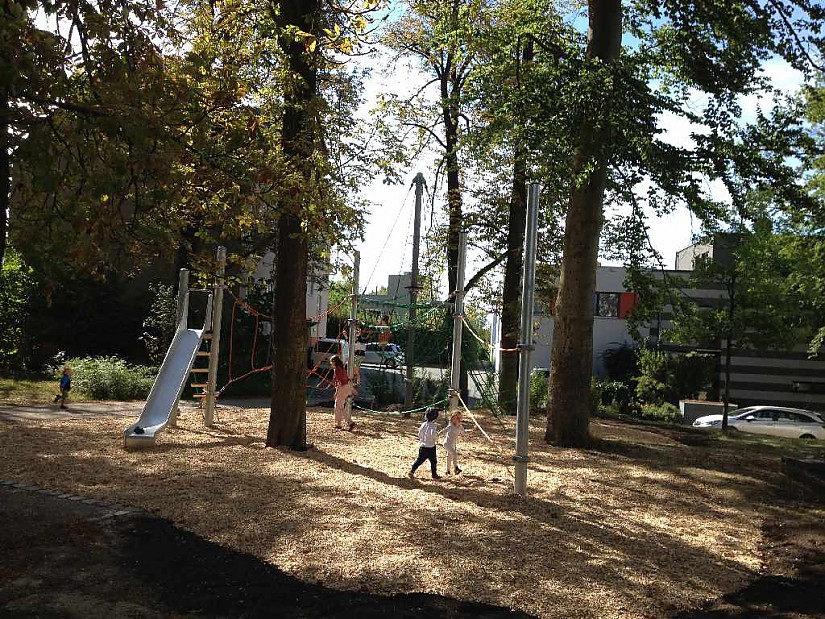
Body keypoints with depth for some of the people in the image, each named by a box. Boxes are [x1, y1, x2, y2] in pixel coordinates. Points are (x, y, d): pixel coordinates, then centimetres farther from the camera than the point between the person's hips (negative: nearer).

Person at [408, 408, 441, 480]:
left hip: (422, 446, 6)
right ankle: (434, 475, 15)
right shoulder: (433, 426, -16)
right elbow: (433, 435, -28)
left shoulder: (423, 424, 3)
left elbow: (419, 435, 10)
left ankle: (411, 471, 7)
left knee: (419, 460, 13)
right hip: (430, 447, -6)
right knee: (433, 461, 9)